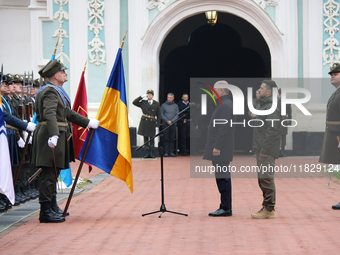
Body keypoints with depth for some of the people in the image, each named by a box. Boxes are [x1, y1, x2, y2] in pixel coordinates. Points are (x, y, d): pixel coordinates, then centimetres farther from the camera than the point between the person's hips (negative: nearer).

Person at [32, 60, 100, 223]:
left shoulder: (57, 91, 21)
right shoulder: (50, 92, -13)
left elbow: (68, 113, 28)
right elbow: (50, 115, -28)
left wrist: (88, 123, 28)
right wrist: (54, 135, -41)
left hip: (57, 136, 11)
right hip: (50, 136, -11)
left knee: (53, 173, 17)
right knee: (49, 173, -8)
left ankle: (52, 207, 26)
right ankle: (46, 212, -5)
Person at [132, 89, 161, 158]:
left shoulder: (157, 104, 4)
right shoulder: (143, 103, 7)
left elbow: (158, 115, 4)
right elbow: (134, 102, 1)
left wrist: (157, 125, -2)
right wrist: (141, 97, -4)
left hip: (152, 123, -1)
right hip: (144, 122, 1)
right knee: (146, 137, 2)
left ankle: (151, 153, 11)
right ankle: (147, 153, 7)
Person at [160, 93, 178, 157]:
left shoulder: (175, 106, 10)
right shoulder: (163, 105, 6)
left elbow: (177, 115, 5)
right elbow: (162, 114, 2)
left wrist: (171, 121, -10)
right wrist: (167, 121, -9)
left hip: (173, 124, 1)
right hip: (165, 124, -1)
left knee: (172, 139, 2)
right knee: (166, 139, -3)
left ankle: (171, 152, 5)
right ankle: (166, 152, 0)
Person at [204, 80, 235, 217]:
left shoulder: (226, 105, -15)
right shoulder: (224, 104, 19)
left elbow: (224, 128, -21)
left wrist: (217, 147, -23)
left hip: (221, 150, -11)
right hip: (220, 149, 11)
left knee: (223, 178, -8)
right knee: (222, 178, 12)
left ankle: (225, 208, -5)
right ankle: (225, 207, 16)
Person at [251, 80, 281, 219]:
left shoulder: (272, 108, -14)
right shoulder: (265, 105, 18)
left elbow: (272, 130, -21)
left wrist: (264, 150, -22)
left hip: (267, 150, -11)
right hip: (262, 150, 11)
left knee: (266, 178, -8)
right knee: (263, 179, 13)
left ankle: (269, 209, -4)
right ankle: (267, 207, 20)